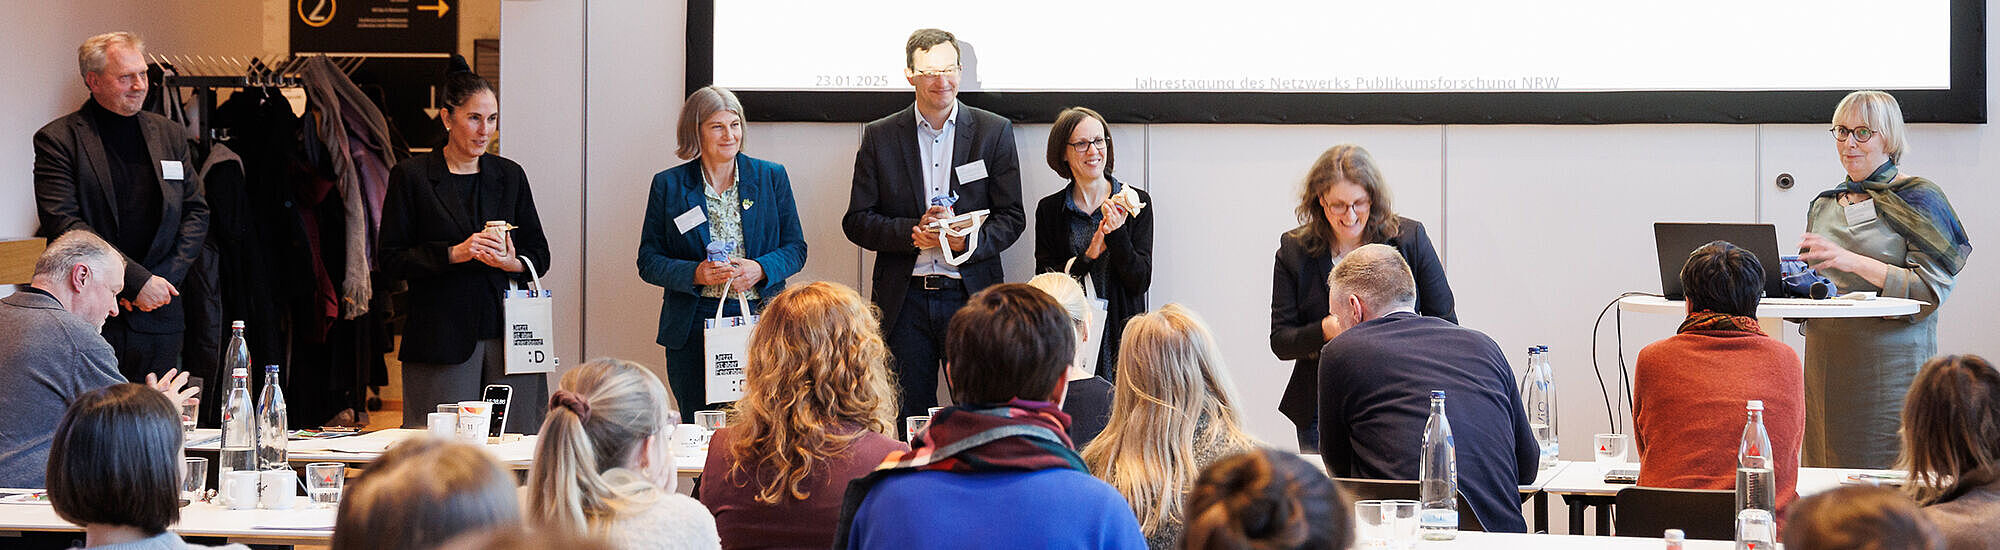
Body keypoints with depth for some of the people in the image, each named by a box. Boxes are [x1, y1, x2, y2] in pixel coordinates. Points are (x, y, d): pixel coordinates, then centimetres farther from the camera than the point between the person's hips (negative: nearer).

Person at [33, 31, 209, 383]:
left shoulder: (170, 135, 14)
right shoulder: (57, 140, -1)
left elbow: (197, 213, 13)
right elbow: (63, 224, -11)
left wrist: (162, 280, -3)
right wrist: (137, 281, -15)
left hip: (159, 315, 4)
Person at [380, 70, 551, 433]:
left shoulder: (509, 176, 13)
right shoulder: (412, 177, 2)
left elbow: (540, 253, 15)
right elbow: (391, 260, -1)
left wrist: (513, 263, -7)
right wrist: (454, 254, -14)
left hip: (506, 329, 3)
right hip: (441, 338, -3)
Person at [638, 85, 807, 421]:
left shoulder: (771, 177, 8)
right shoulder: (668, 185, 6)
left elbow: (795, 248, 10)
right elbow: (648, 260, 5)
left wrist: (759, 269, -10)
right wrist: (695, 274, -13)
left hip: (759, 318, 0)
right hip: (693, 327, 0)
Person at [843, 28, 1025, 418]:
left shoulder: (994, 132, 6)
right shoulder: (880, 137, 7)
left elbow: (1011, 218, 4)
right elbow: (857, 221, 4)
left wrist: (966, 242, -16)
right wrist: (913, 232, -13)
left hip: (972, 296, -1)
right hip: (904, 300, 1)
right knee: (908, 420, 2)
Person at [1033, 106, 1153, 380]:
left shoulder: (1137, 201, 2)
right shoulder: (1049, 209, 6)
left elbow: (1141, 282, -4)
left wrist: (1117, 234, -17)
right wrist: (1088, 257, -14)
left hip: (1121, 337, -1)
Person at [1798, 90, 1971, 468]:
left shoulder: (1918, 198, -1)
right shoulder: (1824, 205, 16)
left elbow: (1932, 289, -12)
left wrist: (1854, 262, -20)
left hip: (1892, 363, -5)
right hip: (1825, 363, 5)